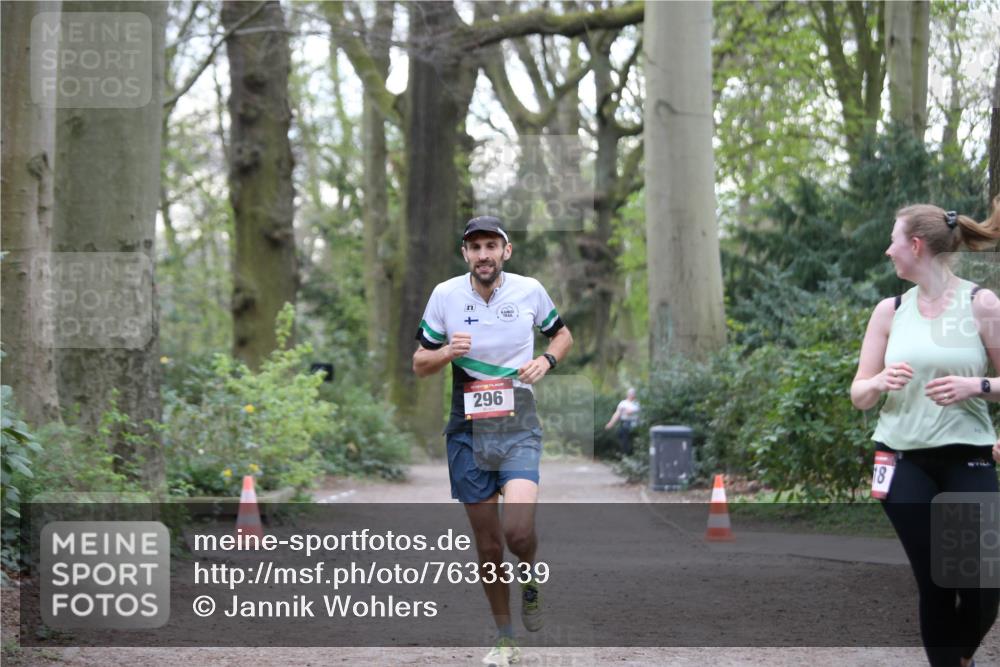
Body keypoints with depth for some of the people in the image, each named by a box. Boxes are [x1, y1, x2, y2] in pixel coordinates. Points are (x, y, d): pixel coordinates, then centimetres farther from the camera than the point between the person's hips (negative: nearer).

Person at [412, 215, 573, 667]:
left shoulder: (529, 290, -2)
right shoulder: (445, 295, -1)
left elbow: (562, 334, 17)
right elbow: (419, 364, 6)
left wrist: (546, 360, -4)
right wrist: (448, 352, -15)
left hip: (518, 428, -1)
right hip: (467, 430, 1)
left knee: (519, 531, -21)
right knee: (488, 545, 6)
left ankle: (529, 580, 14)